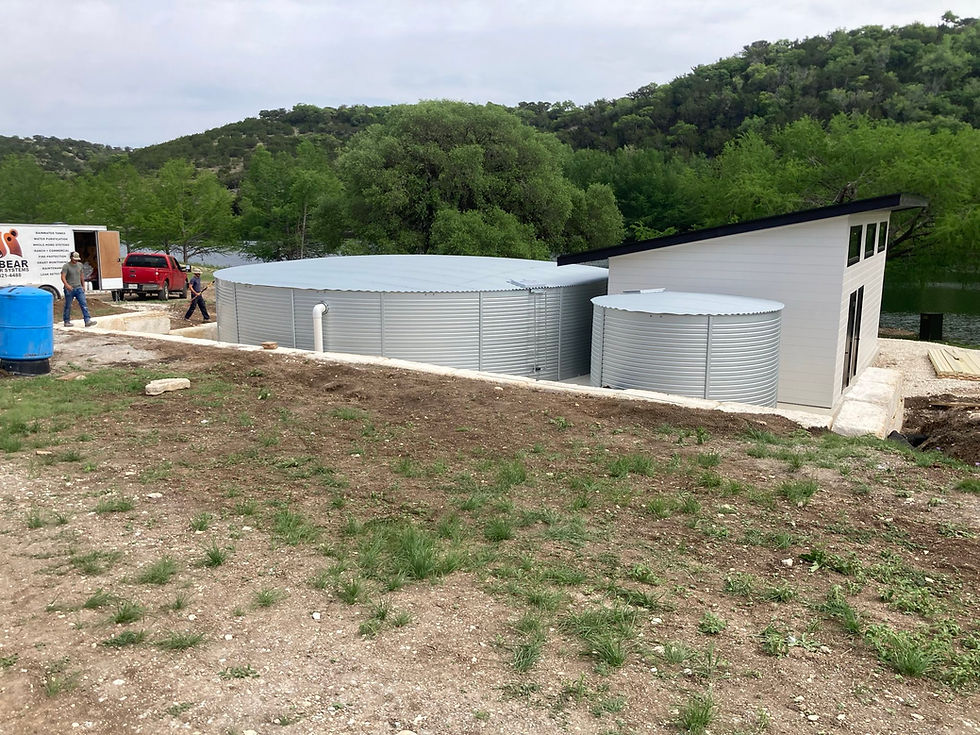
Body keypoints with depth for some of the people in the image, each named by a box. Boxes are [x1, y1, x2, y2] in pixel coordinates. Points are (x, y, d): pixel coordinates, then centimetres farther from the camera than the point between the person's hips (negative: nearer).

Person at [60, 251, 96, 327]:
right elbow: (63, 277, -17)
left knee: (84, 304, -8)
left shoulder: (80, 265, 10)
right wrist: (67, 285, -33)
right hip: (69, 289, -4)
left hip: (79, 288, 4)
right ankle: (67, 322, 16)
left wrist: (83, 285, 21)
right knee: (68, 306, 5)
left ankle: (87, 320, -15)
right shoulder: (66, 266, -7)